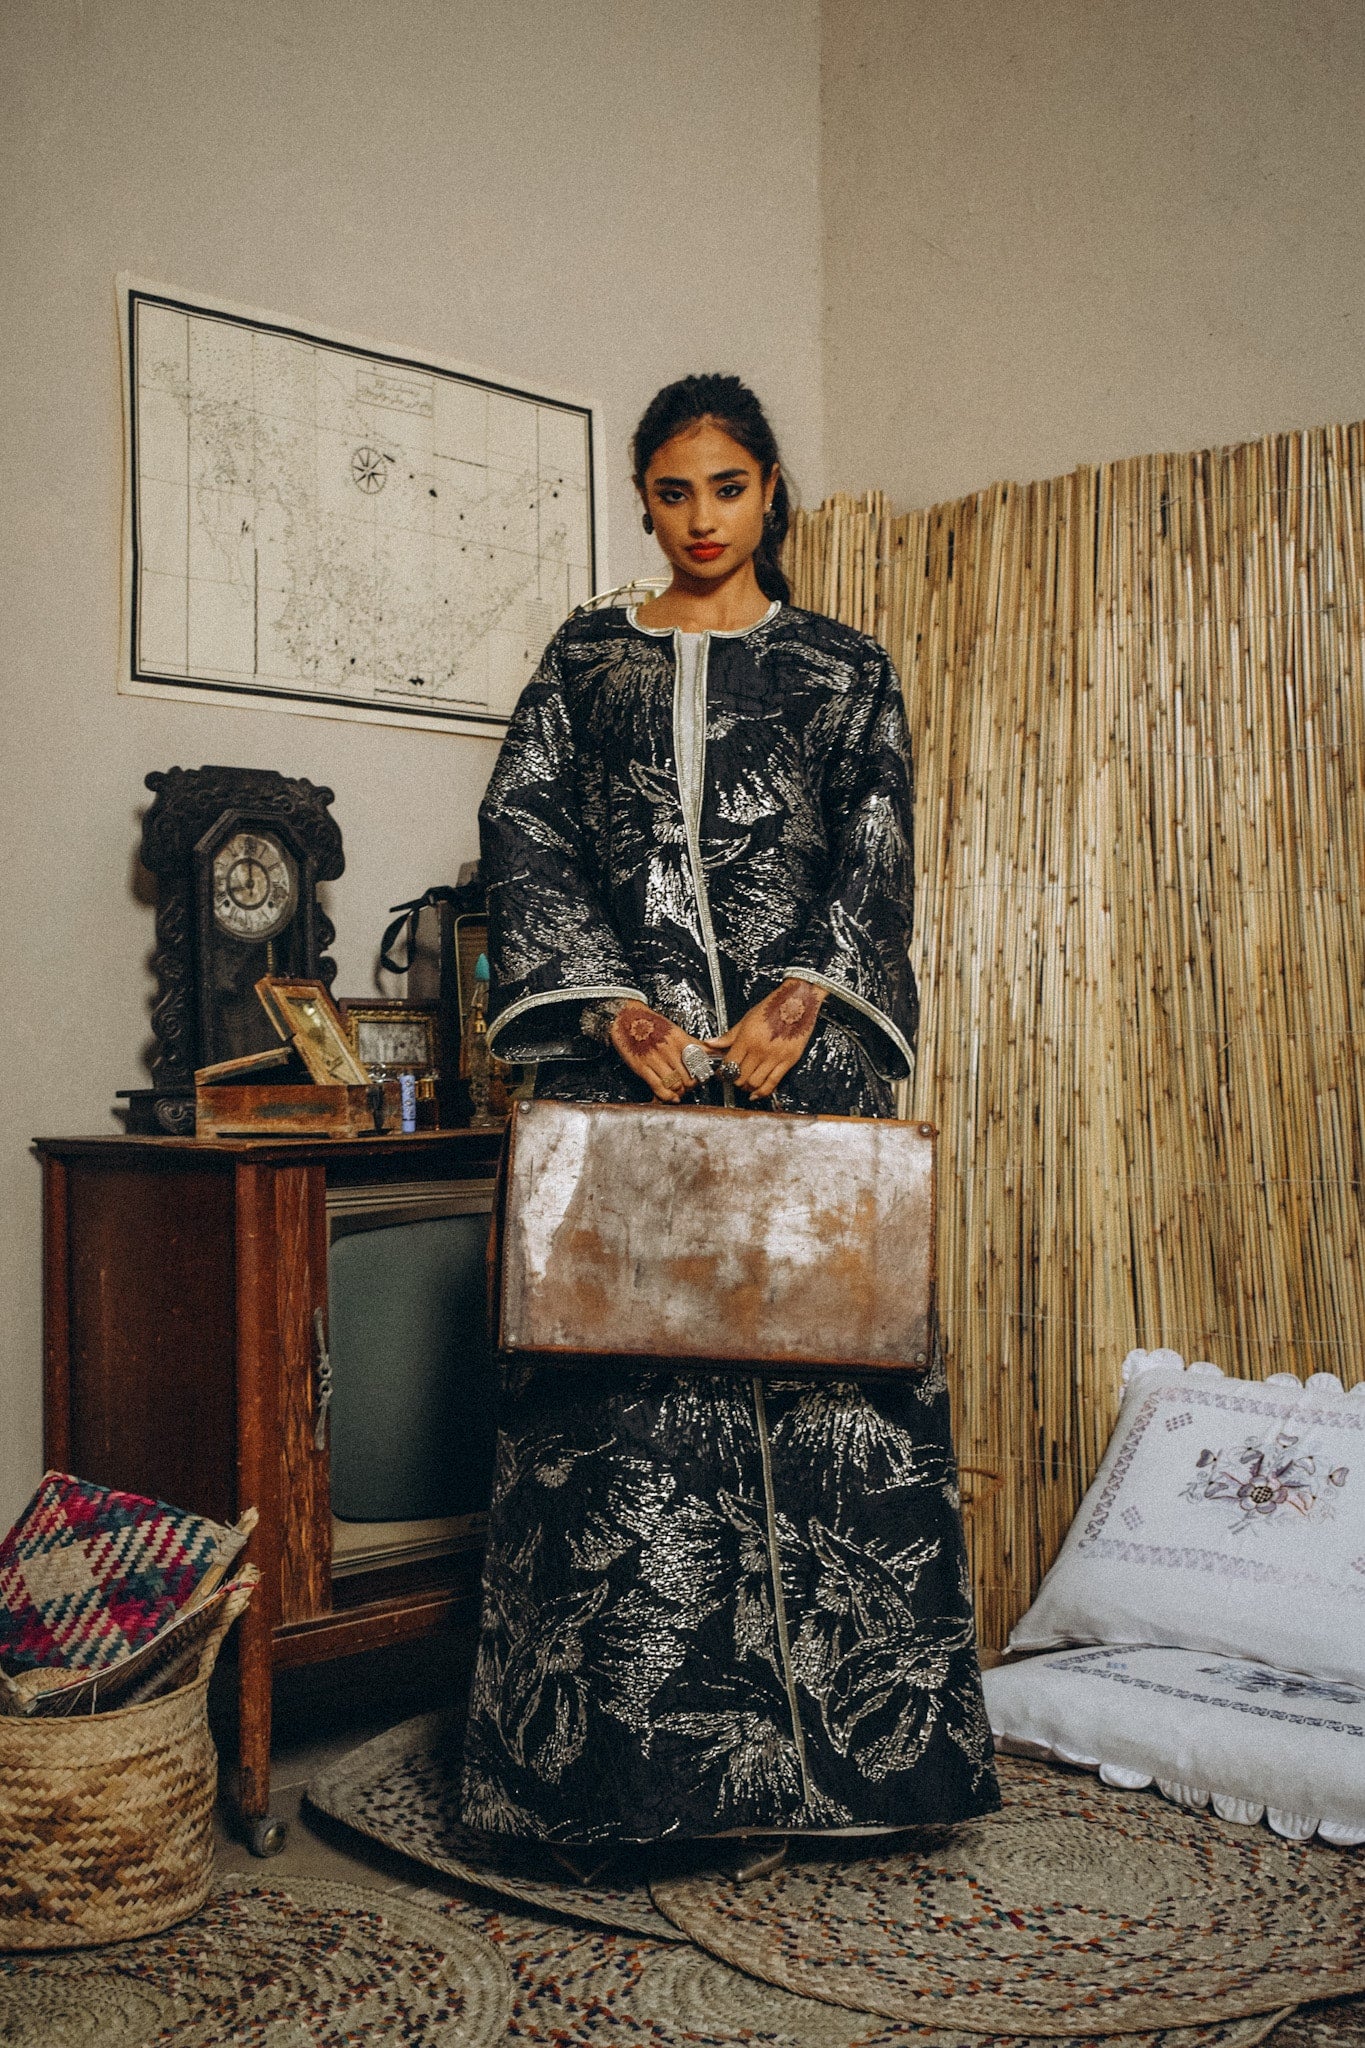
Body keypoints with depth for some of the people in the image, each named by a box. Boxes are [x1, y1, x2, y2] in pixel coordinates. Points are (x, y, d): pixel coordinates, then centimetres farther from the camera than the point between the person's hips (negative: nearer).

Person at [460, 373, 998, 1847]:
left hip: (802, 1048, 0)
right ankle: (620, 1746, 5)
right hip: (626, 1050, 1)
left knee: (827, 1353, -4)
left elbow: (873, 856, 3)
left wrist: (796, 1002, -14)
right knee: (619, 1369, -4)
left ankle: (850, 1731, 7)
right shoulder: (586, 658, 16)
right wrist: (611, 1004, -10)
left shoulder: (844, 668, 15)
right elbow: (525, 829, 5)